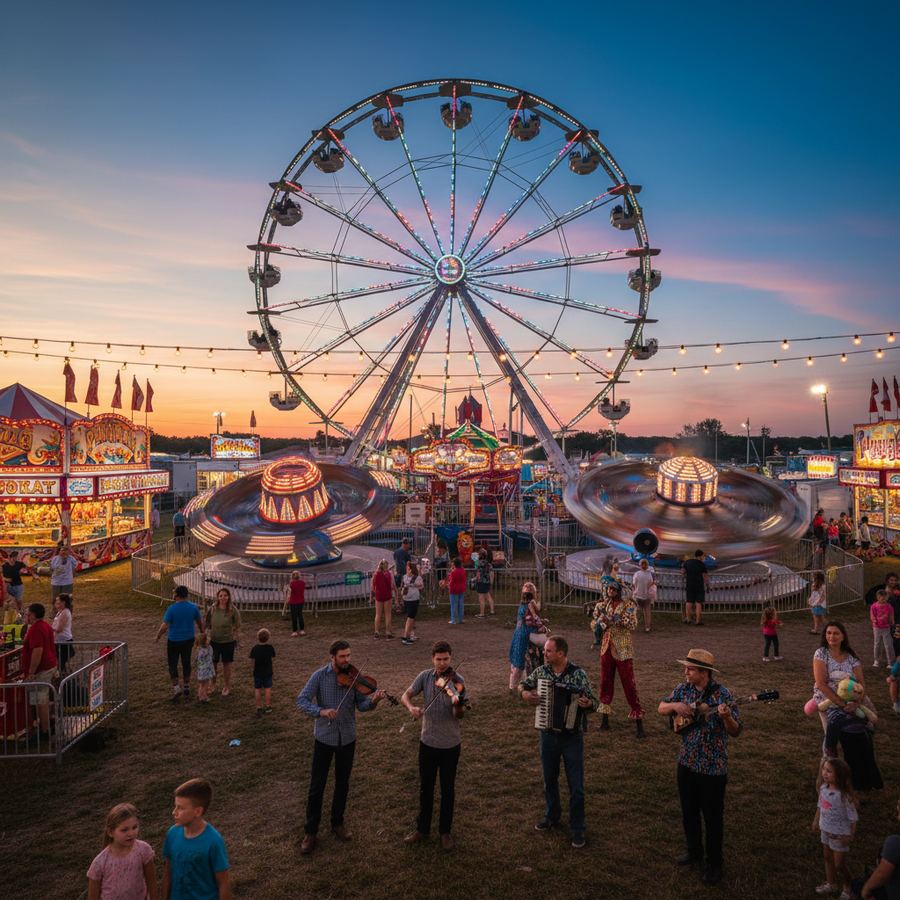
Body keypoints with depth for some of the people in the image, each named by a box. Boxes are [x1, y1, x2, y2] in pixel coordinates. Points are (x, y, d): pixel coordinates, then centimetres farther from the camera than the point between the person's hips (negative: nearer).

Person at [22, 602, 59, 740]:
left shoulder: (36, 629, -20)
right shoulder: (45, 626, 12)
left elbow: (38, 651, -28)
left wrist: (31, 673, -25)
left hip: (40, 670, -10)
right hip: (49, 666, 10)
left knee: (40, 701, -3)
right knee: (44, 699, 20)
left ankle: (44, 733, 3)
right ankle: (45, 725, 32)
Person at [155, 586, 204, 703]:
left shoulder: (172, 609, -17)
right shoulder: (193, 607, -4)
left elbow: (164, 626, -16)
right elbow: (200, 623, 6)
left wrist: (158, 636, 3)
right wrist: (202, 633, 22)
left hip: (174, 641, -4)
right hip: (188, 640, 4)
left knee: (172, 664, 8)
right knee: (186, 662, 15)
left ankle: (176, 687, -2)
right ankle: (186, 687, 24)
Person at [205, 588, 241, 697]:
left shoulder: (233, 610, -14)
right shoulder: (212, 609, -7)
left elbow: (237, 626, -7)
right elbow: (208, 625, 5)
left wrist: (237, 639, -6)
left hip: (228, 641, -2)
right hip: (214, 640, 2)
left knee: (227, 664, 12)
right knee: (213, 663, 13)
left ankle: (226, 686, 31)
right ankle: (212, 685, 36)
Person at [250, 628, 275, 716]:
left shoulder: (255, 649, -14)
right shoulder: (270, 648, -12)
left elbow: (253, 661, -8)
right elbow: (273, 659, -5)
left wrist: (254, 668, 9)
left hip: (257, 672, -1)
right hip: (268, 672, 1)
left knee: (257, 689, 10)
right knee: (267, 689, 11)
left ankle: (259, 707, 13)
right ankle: (268, 706, 18)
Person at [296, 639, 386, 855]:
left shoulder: (353, 677, -6)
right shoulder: (319, 675, -12)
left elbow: (361, 705, -9)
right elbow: (301, 701, -14)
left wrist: (373, 701, -31)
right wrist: (320, 711, -30)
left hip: (347, 738, 2)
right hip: (324, 738, -2)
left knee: (342, 784, 16)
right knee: (317, 786, 5)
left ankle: (337, 824, 35)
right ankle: (311, 832, 20)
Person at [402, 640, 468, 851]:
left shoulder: (457, 681, -15)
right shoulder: (425, 676, -6)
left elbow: (459, 715, -19)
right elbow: (406, 695, -6)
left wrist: (458, 705, -42)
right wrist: (411, 707, -27)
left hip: (450, 744, -2)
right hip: (428, 741, 2)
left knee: (447, 789, 12)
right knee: (425, 787, 15)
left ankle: (445, 831, 29)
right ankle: (422, 829, 32)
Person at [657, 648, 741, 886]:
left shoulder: (722, 694, -18)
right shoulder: (684, 688, -3)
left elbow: (735, 732, -17)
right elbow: (661, 709, 7)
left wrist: (726, 717, -38)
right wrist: (675, 706, -14)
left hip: (713, 767, -5)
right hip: (687, 762, 5)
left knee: (713, 817, 9)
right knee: (688, 812, 19)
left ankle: (714, 864, 28)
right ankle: (694, 851, 41)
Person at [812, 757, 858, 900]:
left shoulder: (844, 795, -30)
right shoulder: (823, 787, -11)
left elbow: (853, 817, -19)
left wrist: (850, 835, -14)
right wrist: (816, 821, 12)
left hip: (839, 833, -6)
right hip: (825, 830, 6)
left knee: (839, 864, 10)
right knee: (828, 858, 23)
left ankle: (847, 888, 37)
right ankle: (831, 884, 44)